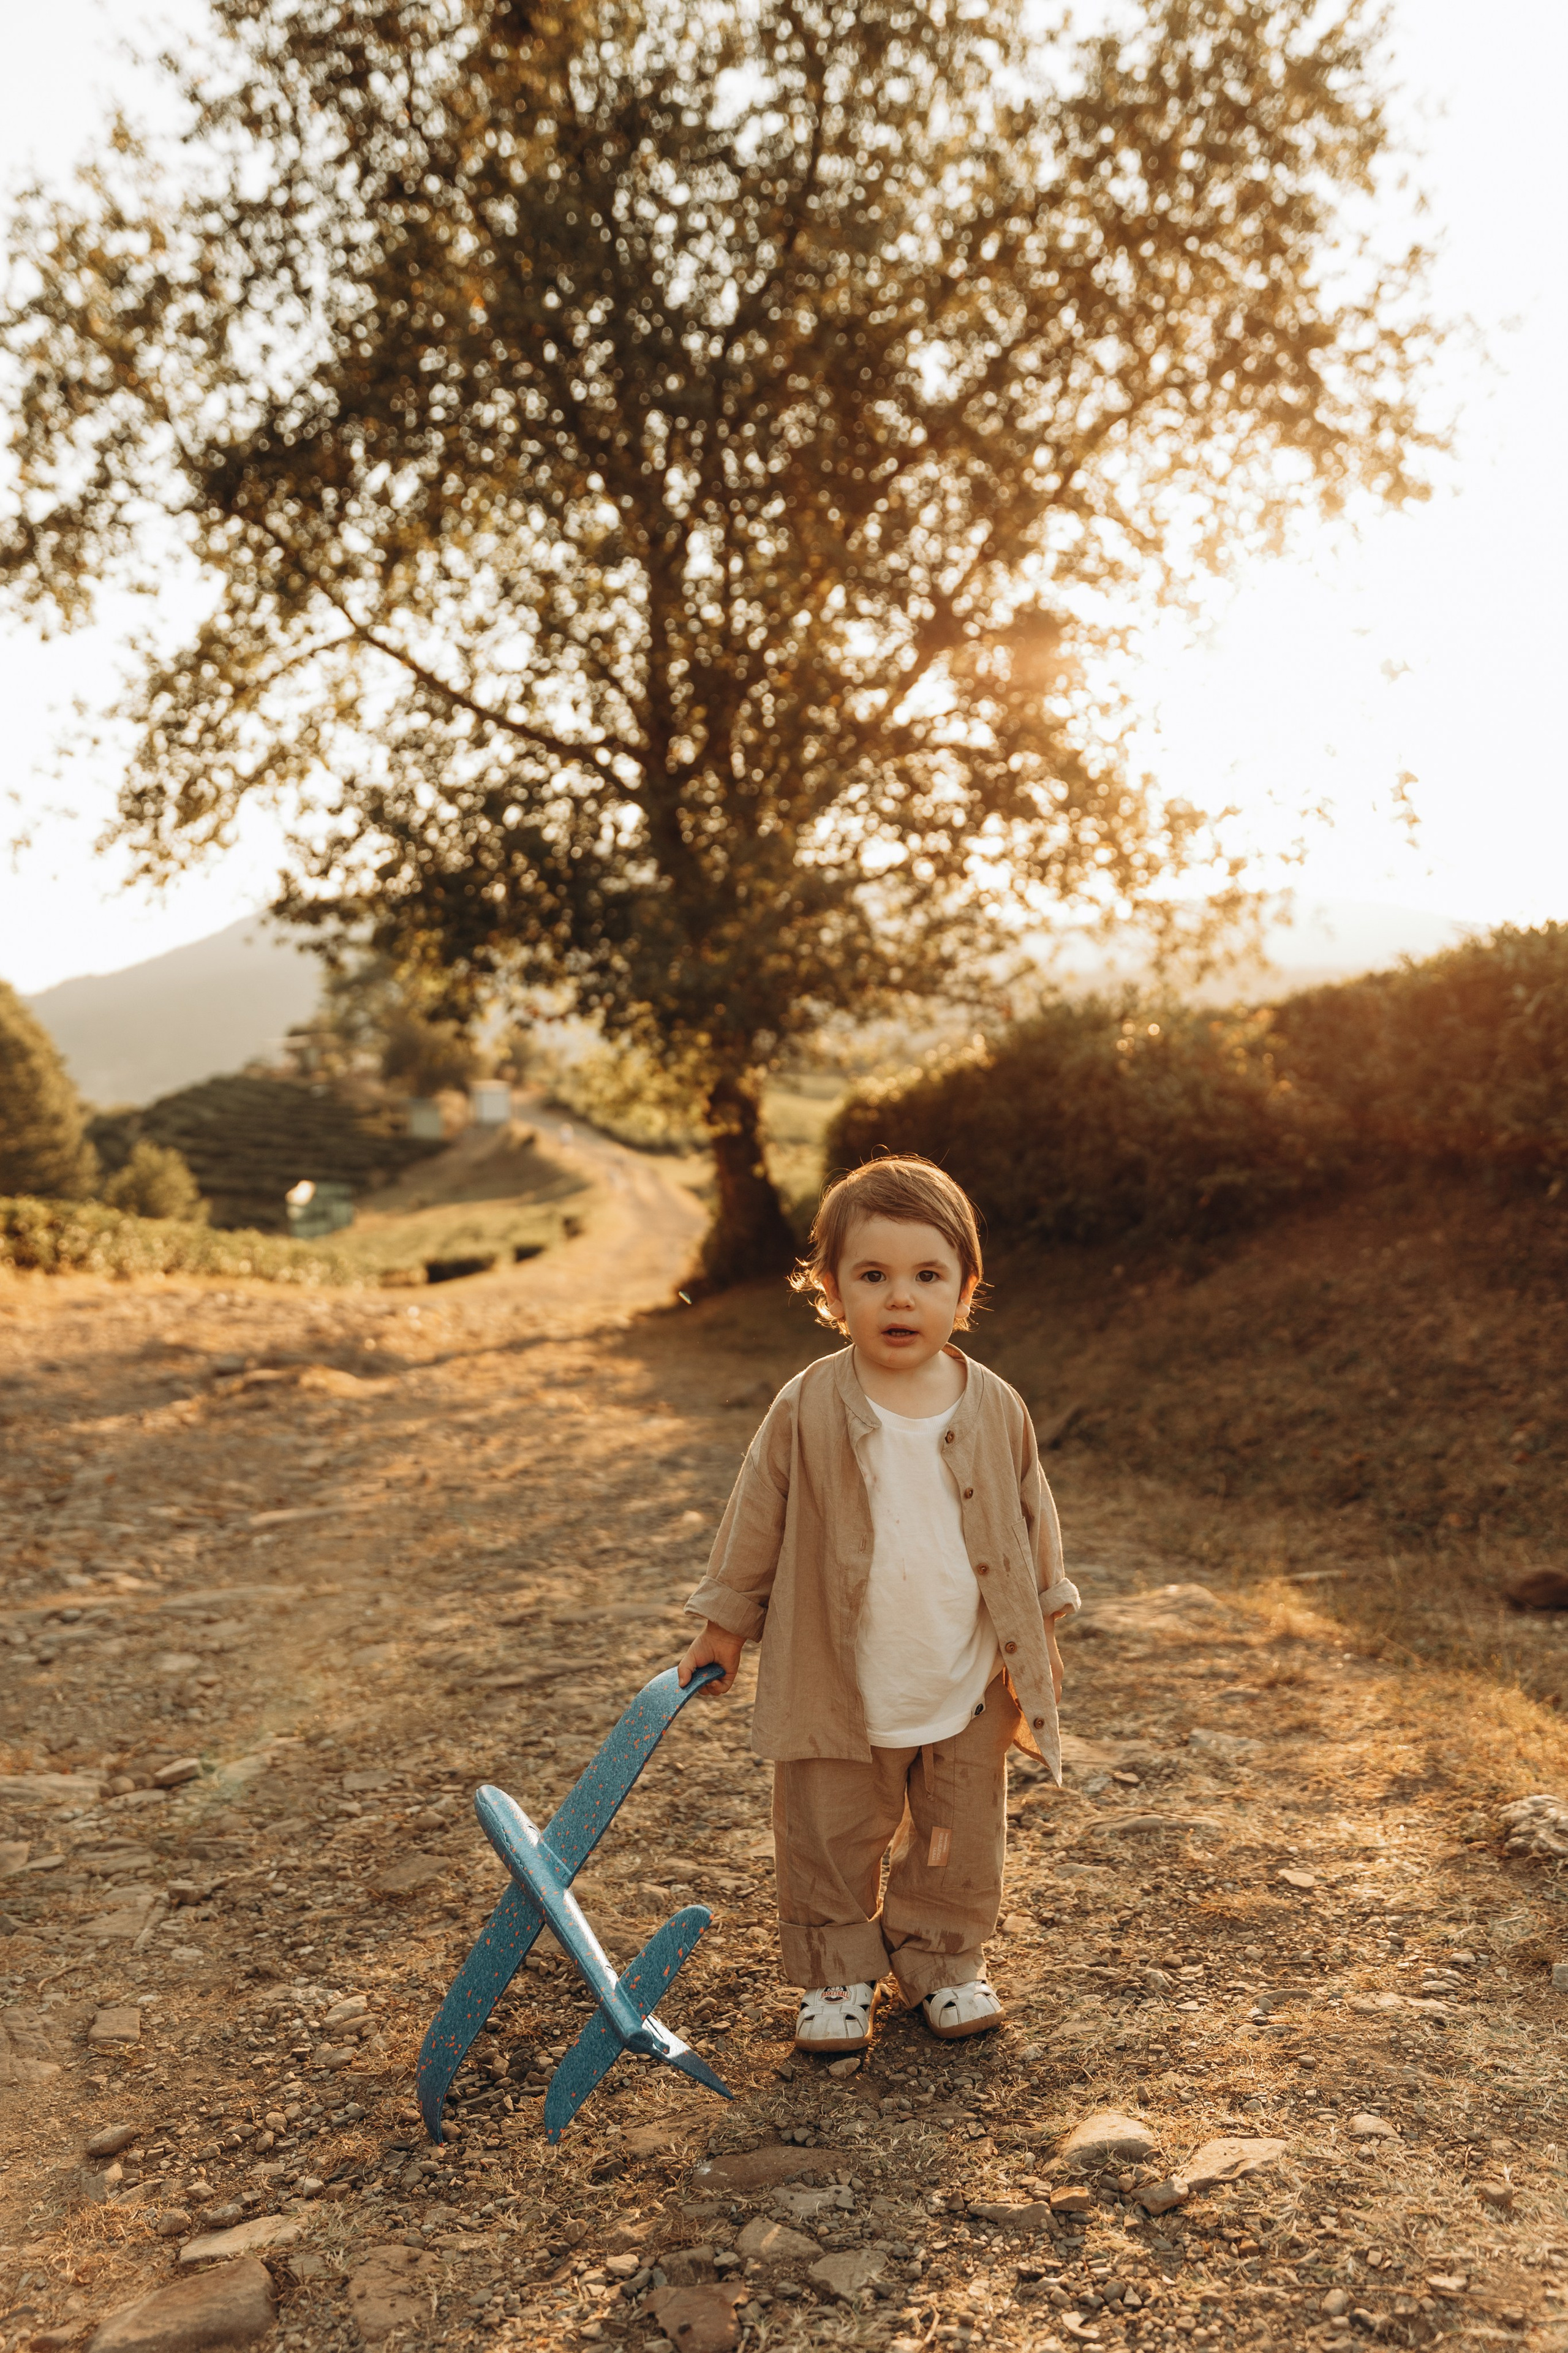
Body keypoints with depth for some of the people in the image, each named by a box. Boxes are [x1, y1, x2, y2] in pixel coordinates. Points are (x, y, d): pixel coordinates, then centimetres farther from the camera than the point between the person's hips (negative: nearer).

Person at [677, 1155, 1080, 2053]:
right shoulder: (809, 1409, -13)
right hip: (838, 1689, -2)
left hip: (969, 1689, 2)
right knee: (829, 1839, 12)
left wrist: (1041, 1631, 11)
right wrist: (727, 1622, 3)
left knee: (961, 1842, 17)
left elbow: (1030, 1521, 6)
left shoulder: (997, 1410, -7)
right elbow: (757, 1518, -3)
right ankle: (837, 1975, 33)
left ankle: (944, 1959, 39)